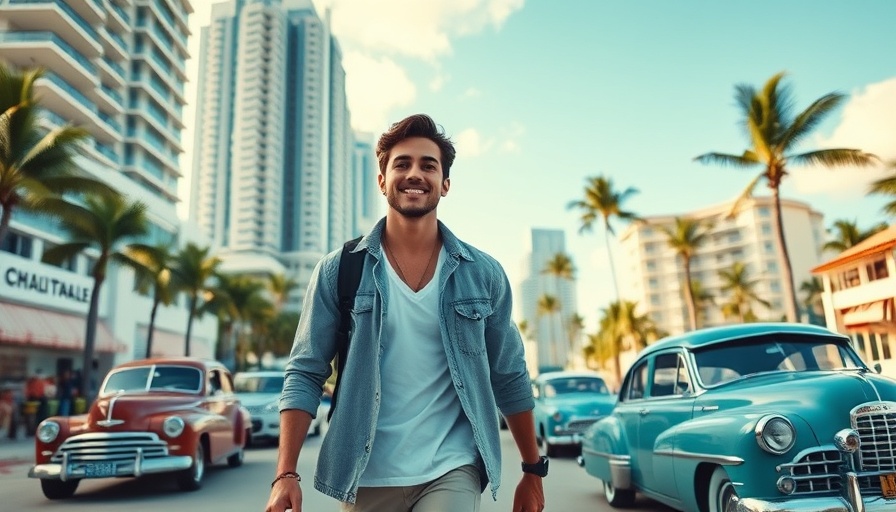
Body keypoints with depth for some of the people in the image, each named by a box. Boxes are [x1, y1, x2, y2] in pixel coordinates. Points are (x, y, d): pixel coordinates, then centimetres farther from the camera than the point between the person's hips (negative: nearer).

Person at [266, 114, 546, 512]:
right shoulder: (338, 271, -3)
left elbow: (510, 379, 5)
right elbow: (305, 374, -3)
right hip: (366, 479, 1)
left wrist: (533, 471, 9)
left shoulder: (484, 274, -1)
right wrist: (285, 474, -12)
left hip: (451, 471, 0)